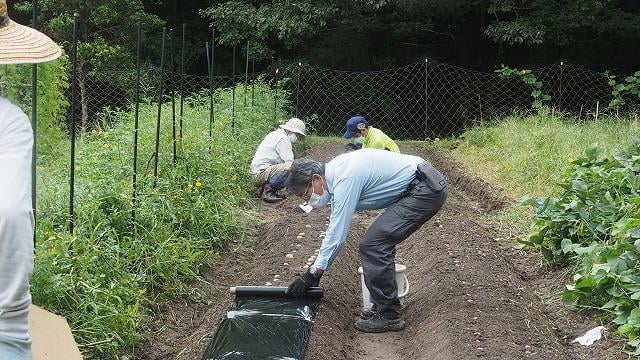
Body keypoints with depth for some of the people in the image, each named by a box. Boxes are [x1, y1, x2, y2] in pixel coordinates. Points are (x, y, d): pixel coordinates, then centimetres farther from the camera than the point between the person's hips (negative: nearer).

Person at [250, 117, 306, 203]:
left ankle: (267, 188, 9)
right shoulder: (283, 139, -13)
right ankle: (268, 190, -16)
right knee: (290, 168, -31)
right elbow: (290, 162, -19)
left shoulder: (276, 134, 19)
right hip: (262, 172, -11)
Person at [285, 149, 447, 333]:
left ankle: (388, 316, -2)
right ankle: (385, 306, 22)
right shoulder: (335, 170, 10)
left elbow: (337, 235, -18)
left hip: (426, 191, -10)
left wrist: (312, 274, -10)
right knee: (379, 242, 13)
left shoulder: (345, 180, -20)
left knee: (372, 244, -11)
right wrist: (316, 269, 19)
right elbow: (335, 226, 18)